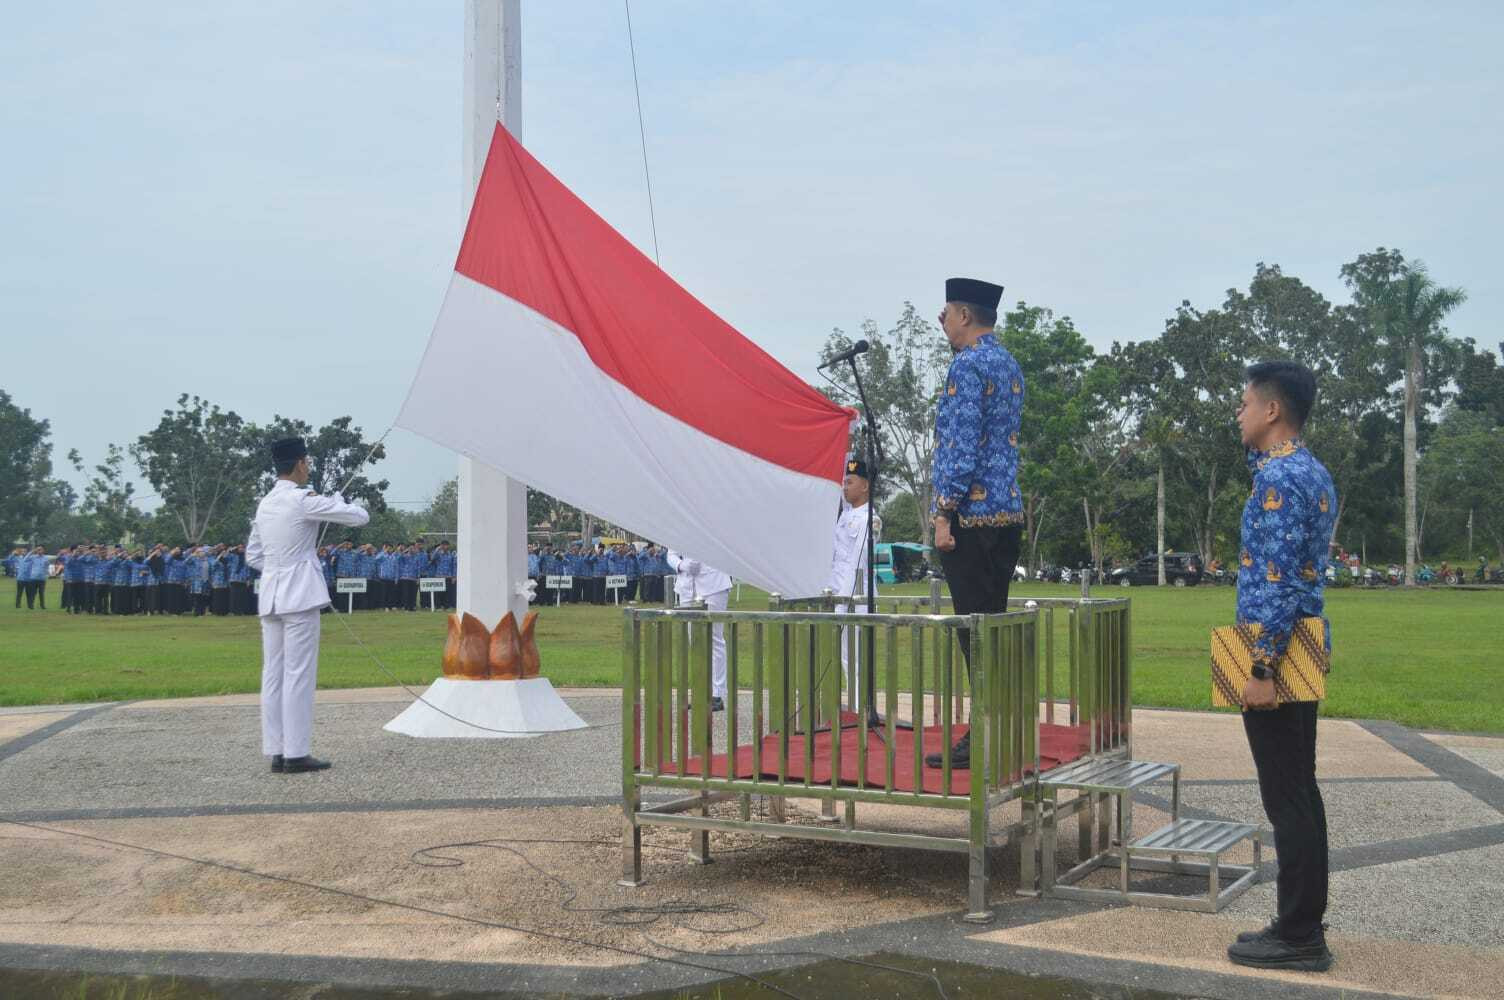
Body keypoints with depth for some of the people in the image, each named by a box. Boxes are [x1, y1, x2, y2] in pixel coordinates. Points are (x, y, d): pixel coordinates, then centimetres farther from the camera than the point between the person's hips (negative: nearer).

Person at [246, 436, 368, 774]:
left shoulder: (265, 504, 14)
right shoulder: (303, 500, -11)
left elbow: (252, 554, 22)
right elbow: (360, 517, -8)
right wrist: (335, 502, 9)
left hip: (271, 595, 8)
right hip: (300, 594, -8)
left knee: (273, 674, 8)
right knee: (299, 674, -5)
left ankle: (276, 752, 11)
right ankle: (296, 753, -3)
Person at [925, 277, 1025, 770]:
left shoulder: (967, 365, -12)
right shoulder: (1009, 363, 17)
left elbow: (962, 445, -19)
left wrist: (944, 512, -18)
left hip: (972, 513, -9)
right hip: (1008, 512, 10)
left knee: (976, 629, -7)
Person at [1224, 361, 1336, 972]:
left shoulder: (1280, 480, -17)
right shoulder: (1309, 471, 14)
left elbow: (1278, 581, -23)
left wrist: (1261, 669, -23)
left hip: (1278, 657, -11)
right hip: (1300, 651, 11)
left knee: (1288, 800, -4)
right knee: (1298, 795, 14)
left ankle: (1298, 938, 3)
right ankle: (1301, 925, 22)